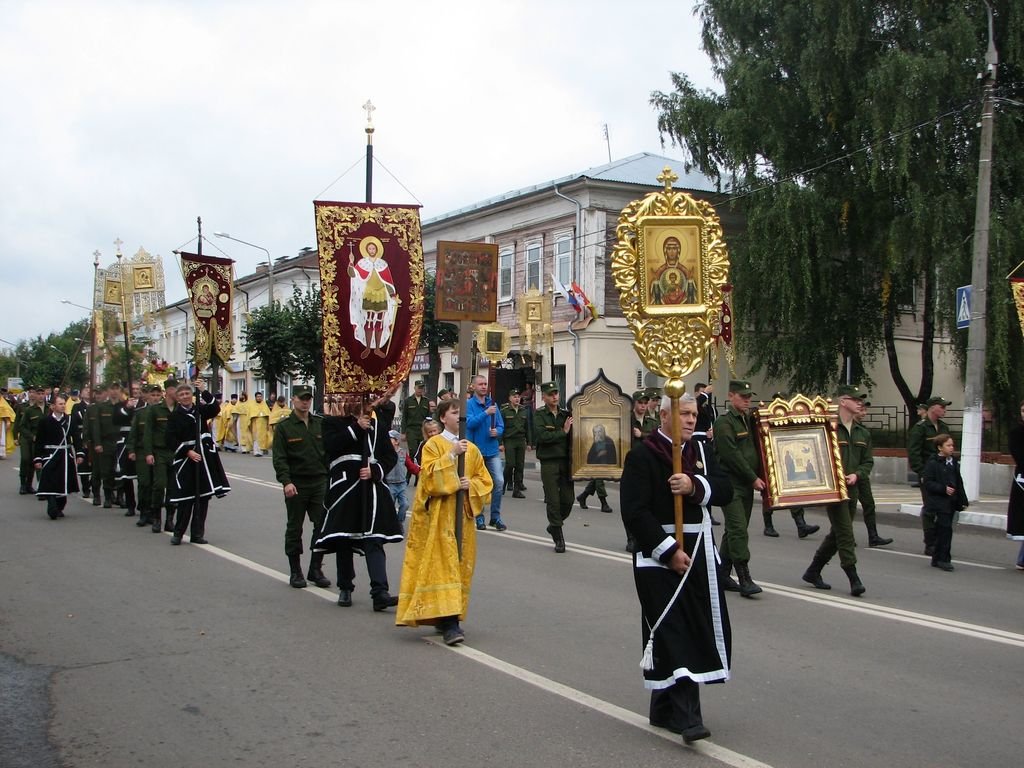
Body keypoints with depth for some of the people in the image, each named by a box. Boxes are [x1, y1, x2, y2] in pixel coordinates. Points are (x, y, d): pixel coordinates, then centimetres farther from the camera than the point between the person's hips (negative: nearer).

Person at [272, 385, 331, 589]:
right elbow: (279, 458, -7)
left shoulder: (322, 424, 8)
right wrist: (286, 482, -17)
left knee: (323, 526, 0)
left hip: (320, 482, 3)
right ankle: (295, 572, 15)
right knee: (294, 528, 5)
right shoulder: (284, 427, -2)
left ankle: (316, 569, 12)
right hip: (296, 484, -3)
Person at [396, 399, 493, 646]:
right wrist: (451, 454, -19)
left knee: (461, 565, 6)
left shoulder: (472, 449, 12)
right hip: (438, 515, -6)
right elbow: (429, 475, -15)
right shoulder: (433, 444, -2)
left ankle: (448, 617, 17)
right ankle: (449, 622, -17)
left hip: (463, 514, 6)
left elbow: (485, 480, 12)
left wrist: (471, 484, -8)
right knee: (443, 563, -12)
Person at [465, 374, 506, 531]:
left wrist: (497, 431, -13)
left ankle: (495, 517, 7)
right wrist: (486, 413, -28)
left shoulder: (493, 404, 7)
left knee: (499, 481, -5)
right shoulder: (469, 404, -5)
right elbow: (470, 423, -20)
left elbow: (501, 426, 9)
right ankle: (479, 517, 18)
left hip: (492, 450, 3)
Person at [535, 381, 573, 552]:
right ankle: (559, 538, 8)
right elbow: (543, 436, -16)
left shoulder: (566, 414, 9)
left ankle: (554, 525, 31)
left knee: (568, 500, 5)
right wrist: (563, 431, -11)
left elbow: (573, 437, 7)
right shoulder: (539, 415, -2)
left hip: (566, 462, 4)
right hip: (549, 462, -4)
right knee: (553, 500, -1)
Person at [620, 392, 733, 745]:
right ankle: (686, 716, -8)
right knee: (673, 633, -9)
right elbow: (635, 512, -14)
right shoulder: (641, 456, -8)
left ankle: (665, 708, 22)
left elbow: (725, 490, 1)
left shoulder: (701, 450, 12)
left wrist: (695, 486, -18)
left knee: (702, 629, 8)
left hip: (700, 553, 6)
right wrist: (669, 551, -17)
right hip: (659, 556, -6)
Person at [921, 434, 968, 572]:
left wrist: (963, 500, 14)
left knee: (942, 531, 11)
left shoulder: (954, 463, 12)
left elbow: (959, 483, 17)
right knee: (945, 529, -12)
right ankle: (943, 559, -6)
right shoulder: (932, 463, -10)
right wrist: (944, 489, -22)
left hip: (951, 502, 7)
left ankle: (937, 559, 18)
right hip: (939, 502, -7)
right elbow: (927, 482, -14)